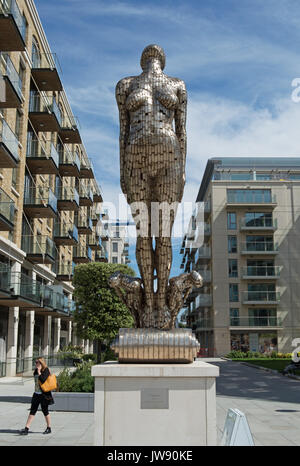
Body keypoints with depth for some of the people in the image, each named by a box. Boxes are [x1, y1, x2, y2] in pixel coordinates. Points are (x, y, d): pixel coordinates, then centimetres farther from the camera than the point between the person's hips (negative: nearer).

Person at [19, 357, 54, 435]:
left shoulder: (46, 371, -12)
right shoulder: (36, 371, 10)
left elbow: (43, 380, -26)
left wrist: (39, 372, -20)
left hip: (44, 395, -7)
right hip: (36, 394, 7)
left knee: (45, 411, 4)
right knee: (32, 411, 3)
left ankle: (49, 428, 19)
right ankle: (26, 428, 1)